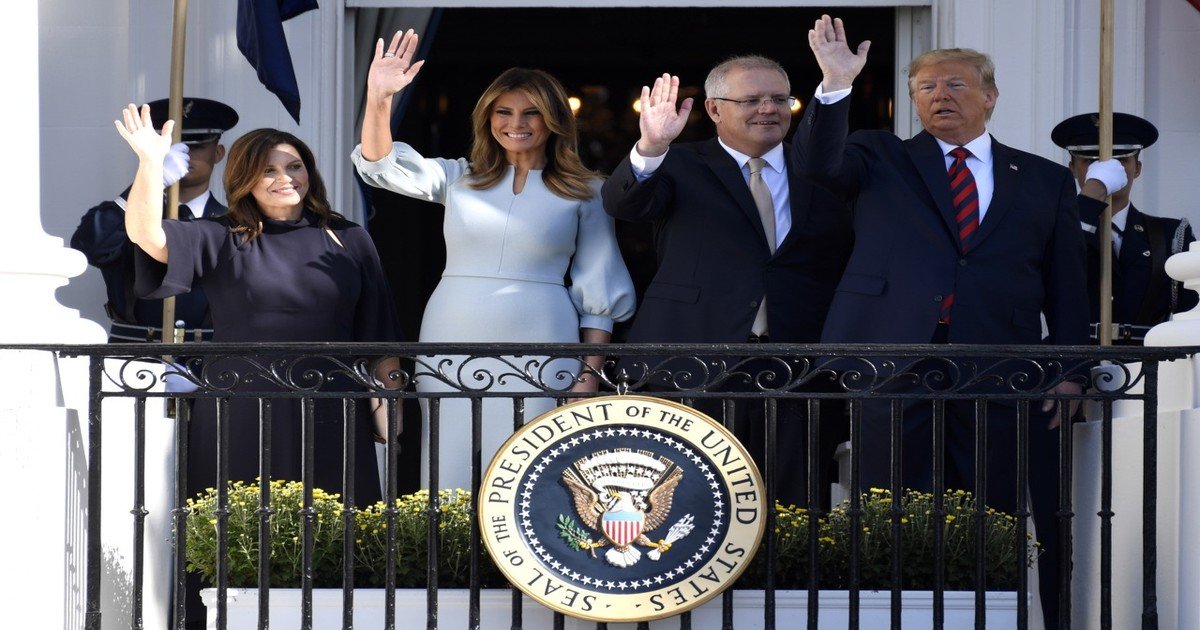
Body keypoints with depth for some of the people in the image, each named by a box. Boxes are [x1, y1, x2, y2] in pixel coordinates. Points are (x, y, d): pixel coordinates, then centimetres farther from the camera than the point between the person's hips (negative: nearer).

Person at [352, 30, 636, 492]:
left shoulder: (582, 193, 7)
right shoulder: (459, 179, 11)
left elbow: (598, 293, 7)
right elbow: (380, 166, 1)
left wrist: (589, 375, 0)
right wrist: (379, 99, -15)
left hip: (537, 357, -2)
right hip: (452, 345, 2)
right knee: (448, 480, 0)